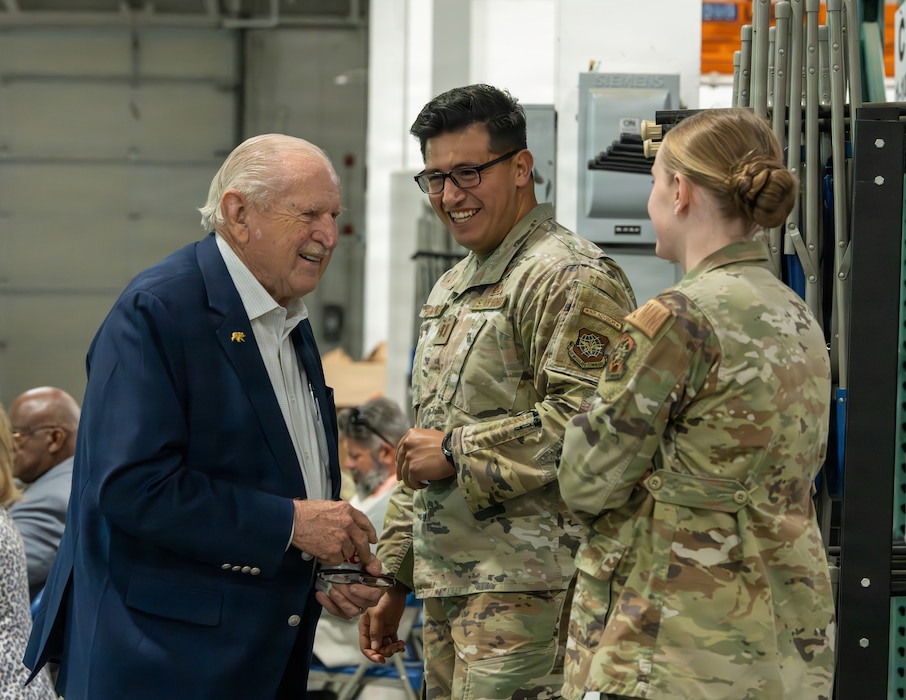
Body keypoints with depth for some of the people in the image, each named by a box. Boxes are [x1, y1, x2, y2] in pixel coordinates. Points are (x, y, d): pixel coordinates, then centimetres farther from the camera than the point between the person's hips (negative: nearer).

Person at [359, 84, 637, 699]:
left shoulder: (571, 278, -10)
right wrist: (393, 579, 24)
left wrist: (457, 451, -14)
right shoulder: (451, 290, 21)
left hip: (527, 588, -9)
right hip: (446, 590, 9)